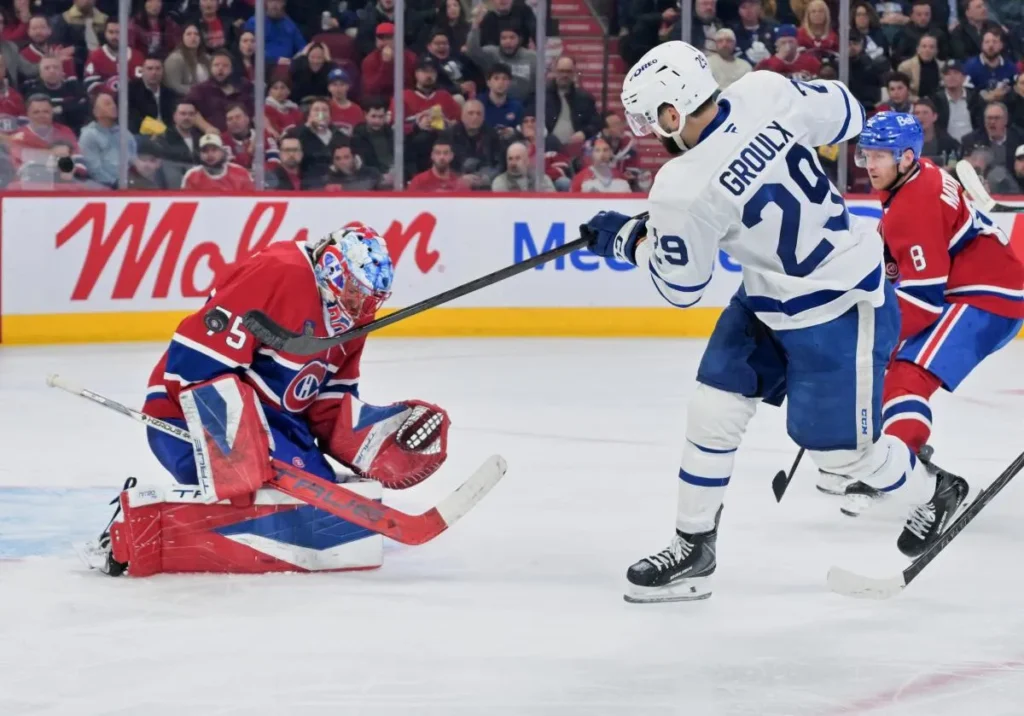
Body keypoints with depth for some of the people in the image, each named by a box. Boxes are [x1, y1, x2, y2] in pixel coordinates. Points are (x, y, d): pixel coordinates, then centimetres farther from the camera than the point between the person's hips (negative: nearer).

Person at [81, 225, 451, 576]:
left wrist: (383, 438, -6)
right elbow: (198, 359, -27)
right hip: (190, 415, -10)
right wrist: (234, 440, -31)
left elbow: (329, 407, 12)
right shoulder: (279, 274, -21)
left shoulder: (347, 318, 8)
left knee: (331, 509, 0)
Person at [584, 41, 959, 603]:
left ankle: (933, 494, 35)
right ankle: (692, 549, 19)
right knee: (713, 409, 8)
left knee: (839, 447, 7)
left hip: (841, 308, -9)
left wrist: (624, 239, 3)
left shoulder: (684, 190, -31)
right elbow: (845, 116, 2)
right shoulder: (766, 93, -16)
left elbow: (679, 287, -13)